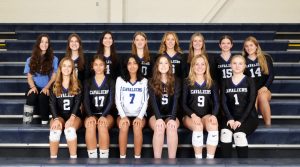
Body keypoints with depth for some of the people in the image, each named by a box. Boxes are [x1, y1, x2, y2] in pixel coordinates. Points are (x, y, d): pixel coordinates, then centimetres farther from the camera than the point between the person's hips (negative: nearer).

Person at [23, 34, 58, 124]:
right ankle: (26, 123, -34)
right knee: (32, 96, -34)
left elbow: (54, 77, 3)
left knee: (43, 96, -36)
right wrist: (33, 87, -11)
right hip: (35, 88, 1)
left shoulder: (54, 59, 9)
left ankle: (44, 122, -29)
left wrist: (46, 87, -14)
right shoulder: (30, 59, 14)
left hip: (46, 89, -1)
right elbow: (29, 77, 10)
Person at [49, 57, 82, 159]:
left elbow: (78, 102, -4)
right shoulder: (55, 85, 11)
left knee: (70, 129, -35)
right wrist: (56, 119, -18)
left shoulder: (77, 85, 7)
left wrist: (72, 118, -22)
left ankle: (73, 158, -31)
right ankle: (53, 158, -25)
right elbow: (52, 104, 1)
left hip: (74, 116, -1)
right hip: (59, 115, 1)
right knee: (55, 130, -32)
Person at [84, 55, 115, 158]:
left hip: (107, 114, -1)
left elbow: (111, 101, -3)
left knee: (102, 126, -35)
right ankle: (92, 158, -30)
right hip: (92, 114, 1)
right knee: (90, 126, -34)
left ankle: (104, 158, -31)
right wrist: (90, 116, -19)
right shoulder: (88, 82, 11)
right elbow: (86, 101, 0)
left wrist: (103, 116, -20)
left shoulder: (110, 82, 7)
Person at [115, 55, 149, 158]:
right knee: (124, 127, -33)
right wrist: (123, 116, -14)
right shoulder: (120, 80, 7)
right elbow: (118, 100, 1)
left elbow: (145, 101, 3)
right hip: (124, 114, 0)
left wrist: (140, 117, -13)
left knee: (137, 127, -33)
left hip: (139, 115, 0)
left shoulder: (144, 81, 9)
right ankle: (122, 158, -26)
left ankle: (137, 158, -27)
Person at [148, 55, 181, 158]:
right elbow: (153, 101, -6)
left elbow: (175, 101, -5)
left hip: (170, 115, 1)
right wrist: (158, 118, -22)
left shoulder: (175, 82, 7)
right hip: (156, 115, 0)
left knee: (172, 127, -33)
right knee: (159, 128, -34)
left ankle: (172, 159, -36)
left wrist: (172, 118, -21)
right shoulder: (152, 82, 6)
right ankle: (157, 159, -35)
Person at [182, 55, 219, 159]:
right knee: (198, 127, -35)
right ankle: (198, 158, -26)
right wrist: (193, 115, -18)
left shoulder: (211, 83, 11)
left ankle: (210, 158, -27)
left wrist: (214, 115, -15)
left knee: (213, 126, -33)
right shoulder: (187, 82, 4)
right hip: (190, 116, -1)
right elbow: (184, 104, 0)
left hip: (207, 115, 2)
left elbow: (216, 103, 6)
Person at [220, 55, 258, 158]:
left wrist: (241, 120, -17)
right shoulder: (226, 82, 12)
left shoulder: (249, 81, 3)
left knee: (239, 134, -32)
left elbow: (251, 102, -6)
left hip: (248, 116, -2)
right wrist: (230, 118, -14)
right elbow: (224, 102, 3)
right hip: (231, 116, 2)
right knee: (225, 132, -29)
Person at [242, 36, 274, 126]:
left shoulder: (266, 58, 9)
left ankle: (268, 124, -30)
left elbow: (271, 75, 4)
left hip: (264, 90, 0)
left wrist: (265, 87, -11)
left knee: (262, 97, -35)